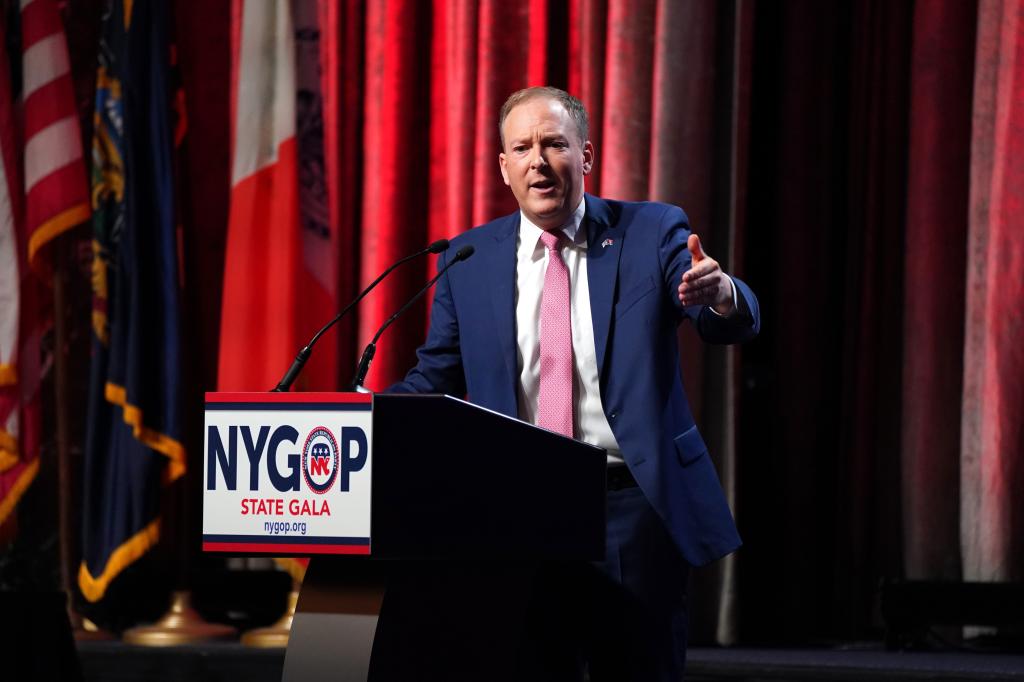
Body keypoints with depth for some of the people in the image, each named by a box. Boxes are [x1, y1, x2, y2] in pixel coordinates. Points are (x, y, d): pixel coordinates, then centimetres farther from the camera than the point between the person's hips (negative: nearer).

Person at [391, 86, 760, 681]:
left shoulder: (652, 232, 2)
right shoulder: (469, 259, 7)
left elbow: (737, 323, -10)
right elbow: (436, 377, 10)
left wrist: (721, 293, -34)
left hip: (635, 510, -2)